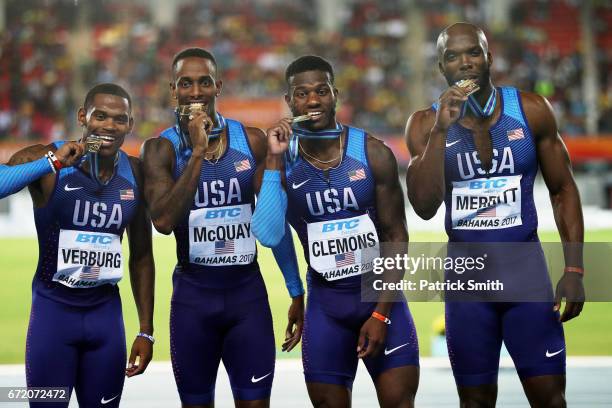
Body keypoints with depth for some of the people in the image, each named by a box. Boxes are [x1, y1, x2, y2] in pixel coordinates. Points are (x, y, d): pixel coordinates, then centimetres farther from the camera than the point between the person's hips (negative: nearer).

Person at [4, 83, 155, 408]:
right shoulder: (45, 160, -10)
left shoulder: (135, 174, 4)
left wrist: (146, 330, 11)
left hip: (106, 312, 4)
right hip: (54, 308, -4)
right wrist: (52, 162, -32)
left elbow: (141, 256, 12)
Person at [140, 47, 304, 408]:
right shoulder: (161, 149, -4)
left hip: (248, 290, 1)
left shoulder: (251, 141, 1)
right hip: (193, 294, -1)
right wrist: (197, 152, -21)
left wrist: (297, 293, 7)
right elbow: (163, 221, -19)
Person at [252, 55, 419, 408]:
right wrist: (274, 161, -19)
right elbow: (269, 236, -17)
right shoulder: (283, 160, -4)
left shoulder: (373, 153, -7)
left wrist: (381, 314, -11)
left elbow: (397, 238, -5)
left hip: (380, 294, -1)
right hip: (325, 303, 1)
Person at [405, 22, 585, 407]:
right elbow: (424, 206, -14)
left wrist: (574, 270, -4)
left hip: (526, 268, -1)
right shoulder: (425, 124, -3)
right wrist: (441, 130, -21)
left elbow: (563, 191, 3)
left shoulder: (532, 111, -3)